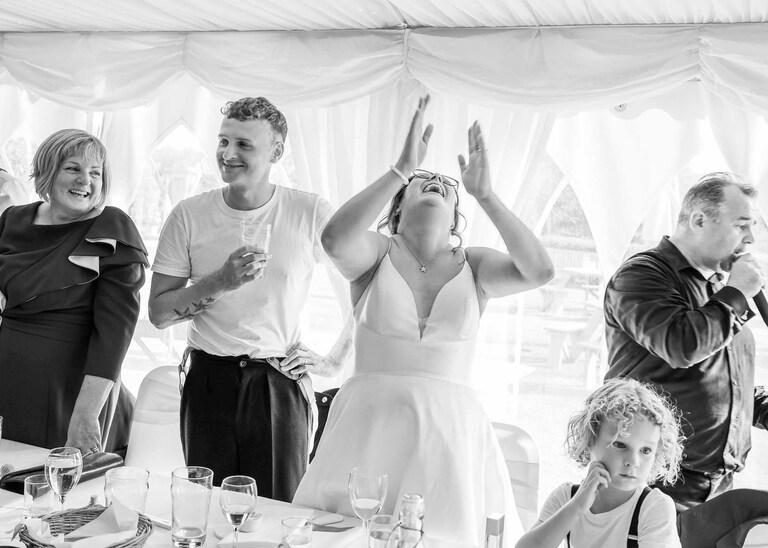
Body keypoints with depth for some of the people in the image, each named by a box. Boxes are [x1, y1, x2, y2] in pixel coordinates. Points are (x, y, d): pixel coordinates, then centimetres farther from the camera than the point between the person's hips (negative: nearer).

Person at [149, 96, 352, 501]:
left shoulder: (310, 214, -5)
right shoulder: (189, 216, 0)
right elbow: (158, 313, 1)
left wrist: (334, 361, 1)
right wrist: (221, 281, -14)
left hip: (281, 383, -2)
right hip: (209, 380, 2)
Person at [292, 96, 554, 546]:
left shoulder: (473, 266, 5)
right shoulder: (375, 254, 1)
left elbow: (539, 270, -12)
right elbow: (334, 240, -21)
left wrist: (485, 195, -14)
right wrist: (402, 168, -20)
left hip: (450, 428, 1)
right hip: (371, 422, -1)